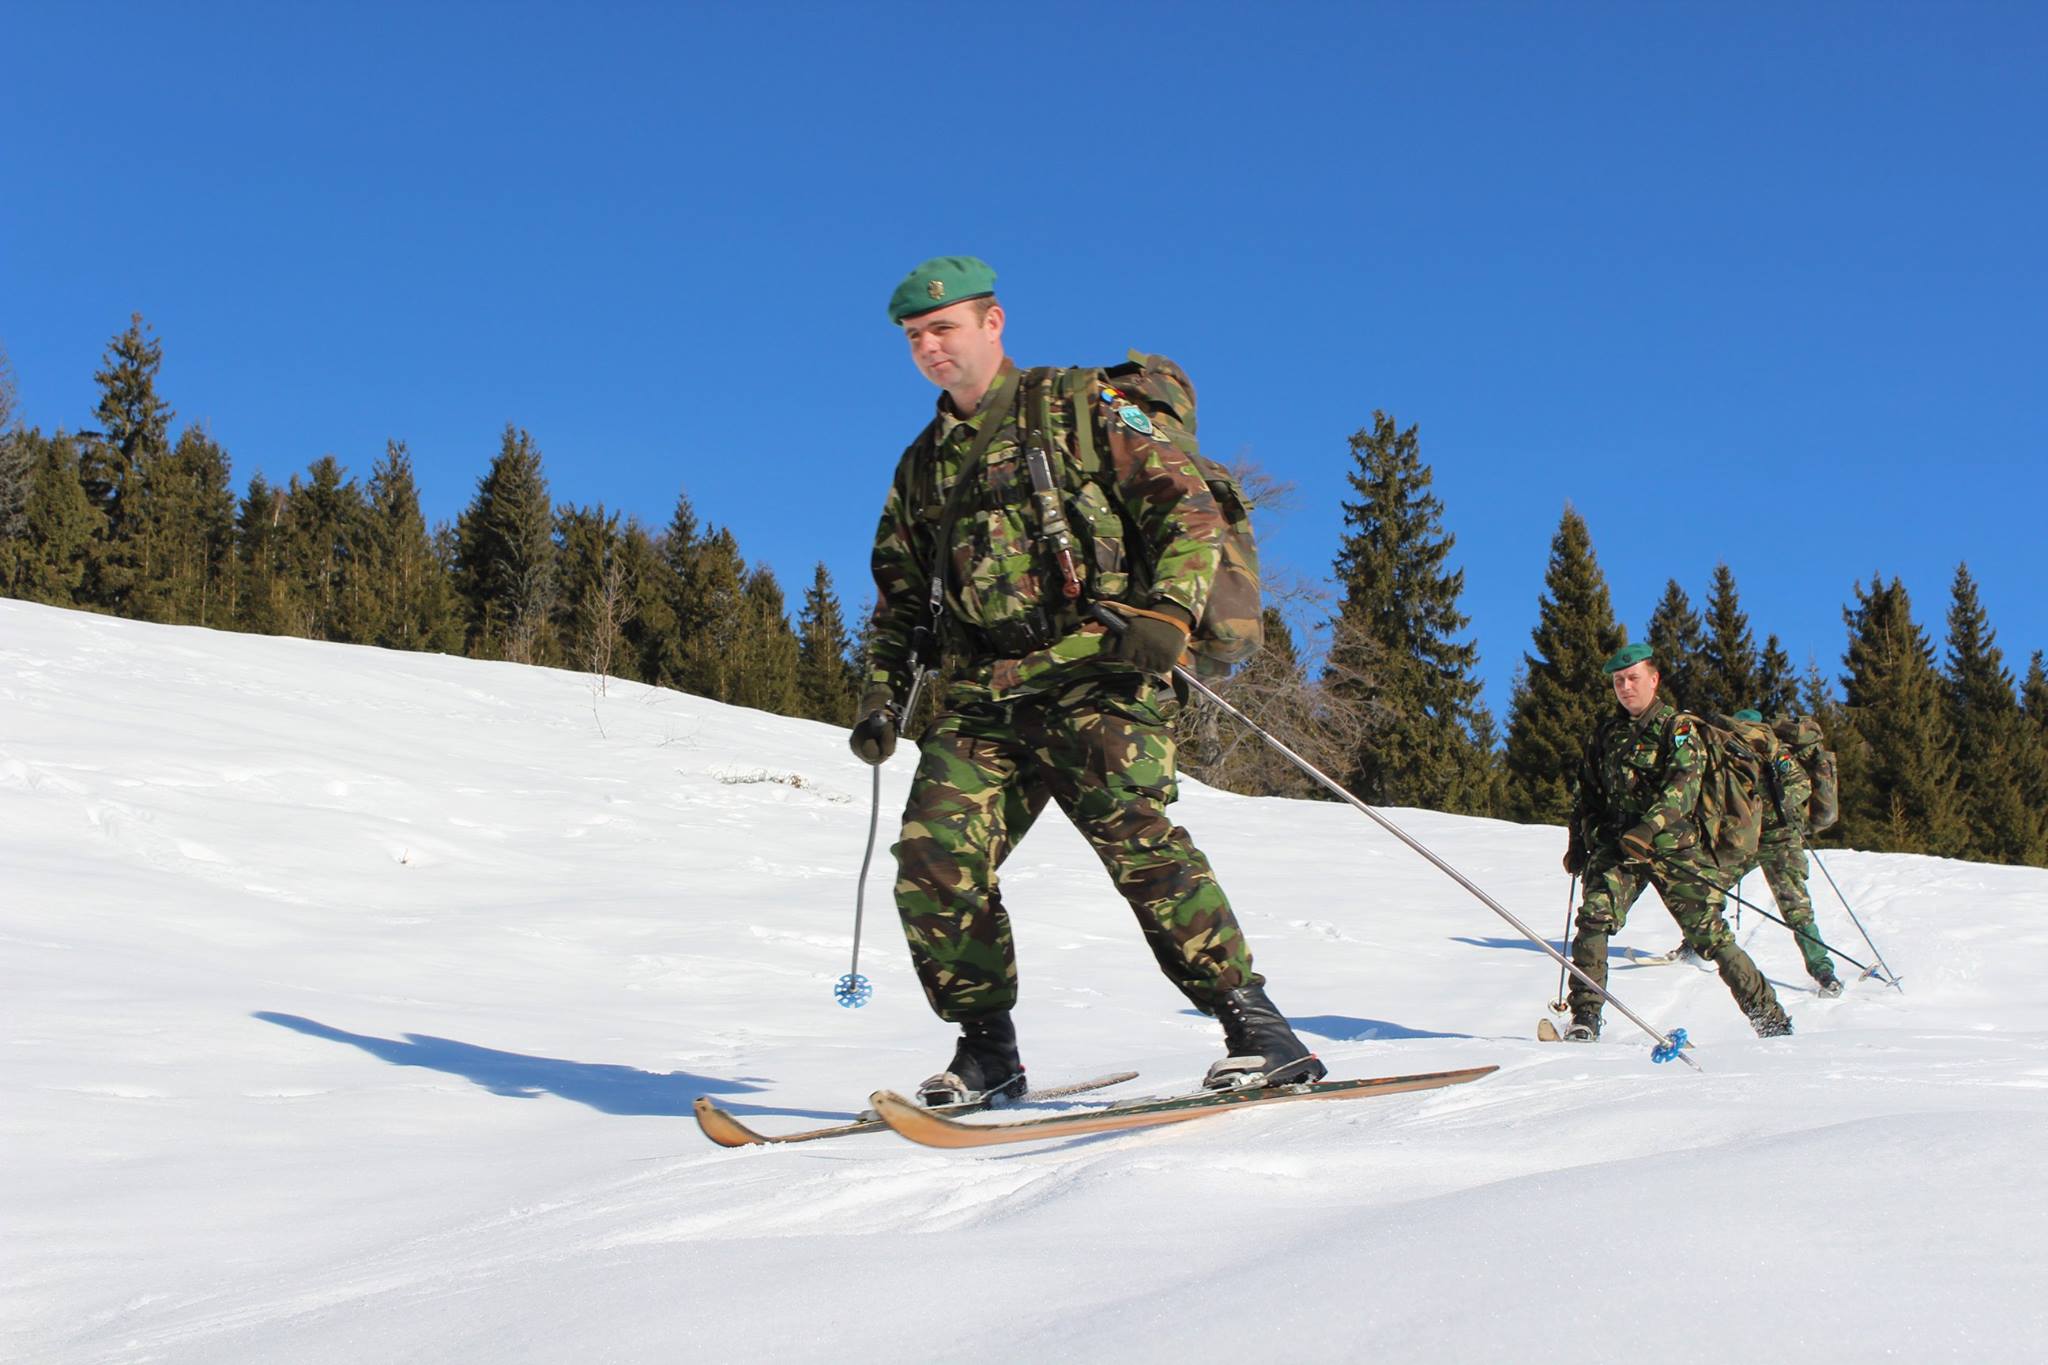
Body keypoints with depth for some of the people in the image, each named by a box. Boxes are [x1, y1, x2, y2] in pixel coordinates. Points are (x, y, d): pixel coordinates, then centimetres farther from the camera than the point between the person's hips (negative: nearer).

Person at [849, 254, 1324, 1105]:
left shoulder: (1083, 411, 6)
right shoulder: (922, 466, 24)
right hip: (980, 696, 6)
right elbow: (900, 600, 30)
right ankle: (986, 1049, 5)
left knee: (1132, 831, -23)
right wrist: (882, 697, 17)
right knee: (933, 856, -11)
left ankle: (1259, 1032, -17)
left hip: (1096, 672, -5)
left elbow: (1188, 506, -2)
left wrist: (1167, 611, -17)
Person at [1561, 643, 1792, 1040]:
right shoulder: (1607, 734, 16)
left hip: (1671, 846, -3)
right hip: (1615, 847, 3)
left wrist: (1648, 828, -29)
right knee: (1594, 917, -20)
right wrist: (1579, 842, 14)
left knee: (1708, 932, -4)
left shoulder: (1676, 726, 0)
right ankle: (1585, 1016, -18)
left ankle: (1767, 1013, 10)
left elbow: (1683, 786, -15)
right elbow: (1587, 794, 25)